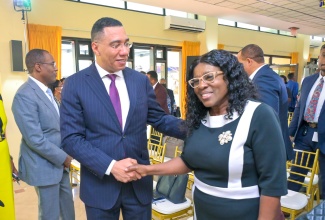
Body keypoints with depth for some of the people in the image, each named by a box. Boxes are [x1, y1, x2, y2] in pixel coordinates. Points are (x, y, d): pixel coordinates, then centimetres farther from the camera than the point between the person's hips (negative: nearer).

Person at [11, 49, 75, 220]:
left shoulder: (46, 90, 8)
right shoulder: (25, 95, -22)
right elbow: (35, 139, -25)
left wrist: (65, 156, 3)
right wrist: (63, 157, -15)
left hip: (59, 162, 8)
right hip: (45, 165, -8)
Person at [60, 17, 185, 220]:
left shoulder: (141, 80, 1)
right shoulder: (75, 84, -8)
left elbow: (159, 119, 5)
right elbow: (71, 138, -11)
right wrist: (110, 166, -21)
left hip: (139, 181, 3)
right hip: (100, 184, -2)